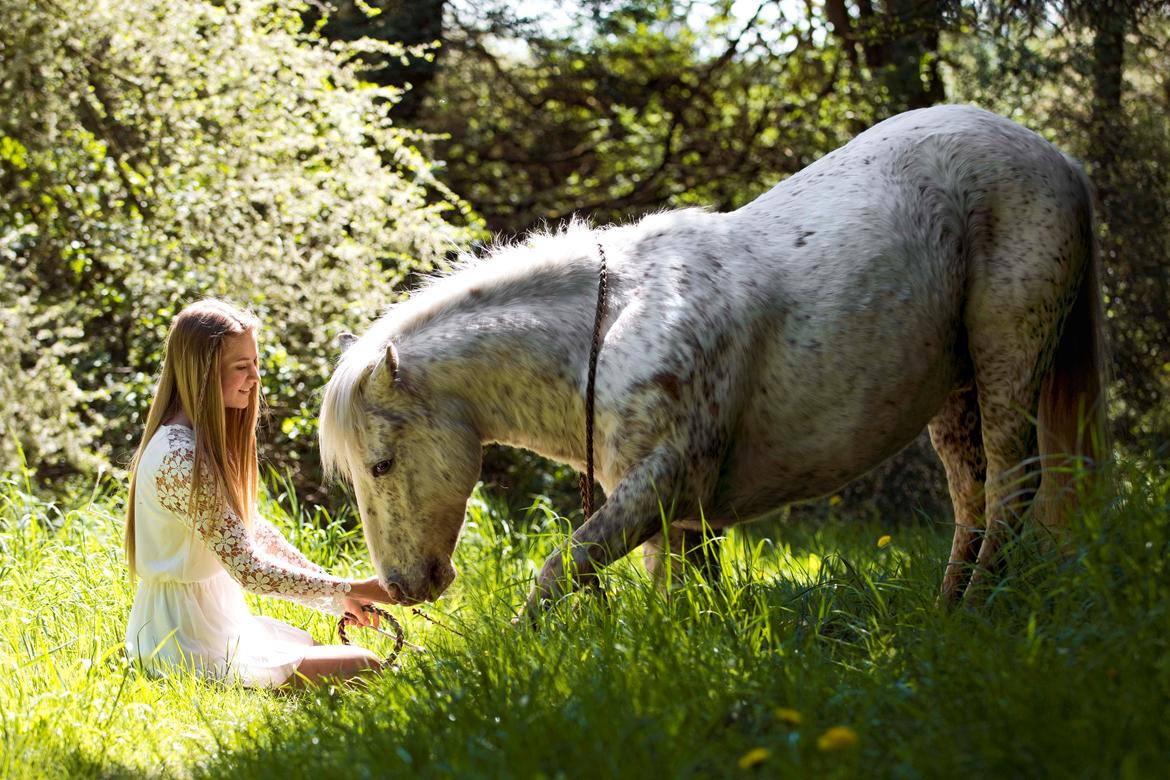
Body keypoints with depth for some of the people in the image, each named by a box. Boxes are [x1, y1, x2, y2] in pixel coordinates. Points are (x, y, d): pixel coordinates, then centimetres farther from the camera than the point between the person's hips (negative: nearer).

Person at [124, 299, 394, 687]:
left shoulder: (209, 440, 7)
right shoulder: (180, 458, -25)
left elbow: (256, 531, 12)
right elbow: (250, 568, -24)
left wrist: (335, 595, 6)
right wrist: (351, 589, -18)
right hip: (190, 645, -10)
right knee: (362, 666, -9)